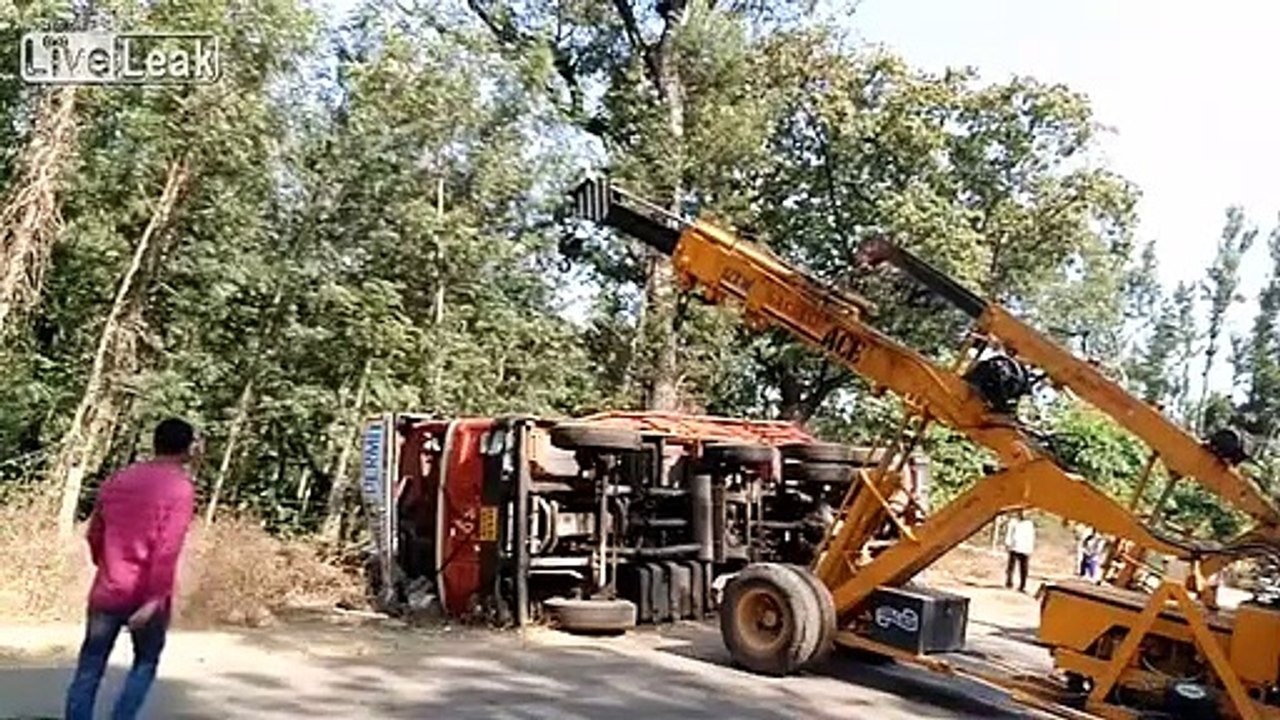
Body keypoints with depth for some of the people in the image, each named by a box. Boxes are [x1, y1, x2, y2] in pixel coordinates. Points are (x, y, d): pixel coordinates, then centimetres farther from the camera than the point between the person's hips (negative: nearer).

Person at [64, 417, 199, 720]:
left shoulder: (117, 479, 8)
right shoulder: (180, 486, -11)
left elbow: (94, 534, 16)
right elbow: (168, 549, -19)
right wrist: (155, 598, -18)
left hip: (107, 591, 4)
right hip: (147, 594, -4)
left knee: (89, 668, 10)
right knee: (145, 663, 15)